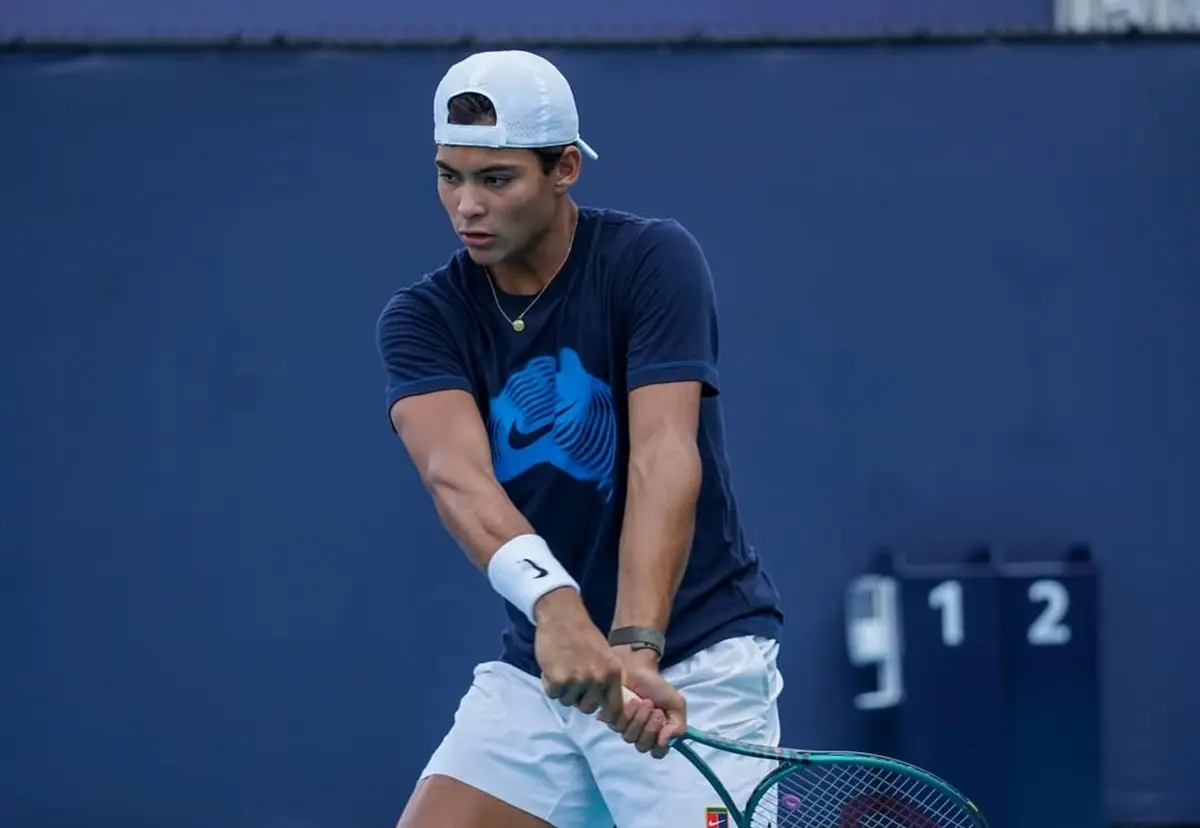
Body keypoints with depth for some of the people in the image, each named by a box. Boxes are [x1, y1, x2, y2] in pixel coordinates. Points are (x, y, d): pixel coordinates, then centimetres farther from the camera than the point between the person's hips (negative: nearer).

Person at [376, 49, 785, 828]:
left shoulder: (654, 260, -13)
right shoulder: (422, 319, -4)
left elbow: (665, 462, -25)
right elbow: (456, 473, -23)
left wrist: (637, 644, -40)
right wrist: (554, 603, -43)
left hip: (696, 667, -4)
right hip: (535, 670, 4)